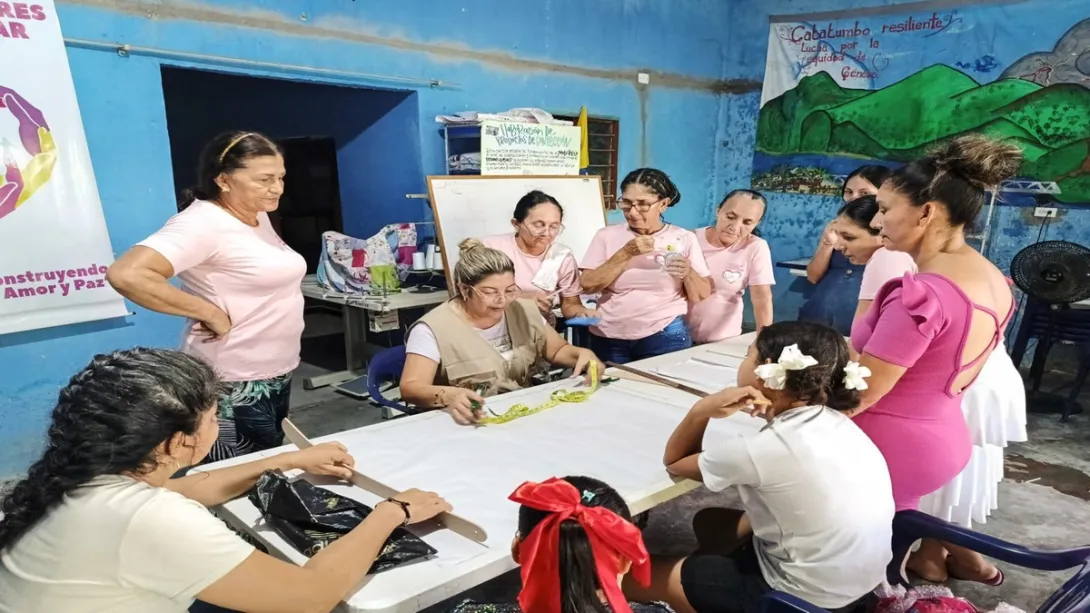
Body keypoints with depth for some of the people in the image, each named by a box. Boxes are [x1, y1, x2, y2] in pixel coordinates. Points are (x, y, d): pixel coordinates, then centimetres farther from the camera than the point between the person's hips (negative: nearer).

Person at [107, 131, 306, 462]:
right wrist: (211, 314, -23)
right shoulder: (203, 223, -19)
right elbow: (127, 275, -29)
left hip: (276, 379, 9)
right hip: (235, 389, -9)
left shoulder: (258, 216, 7)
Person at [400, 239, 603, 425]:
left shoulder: (524, 311, 6)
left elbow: (558, 351, 17)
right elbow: (410, 388, -20)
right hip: (470, 425, -2)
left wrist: (582, 354, -6)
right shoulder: (434, 328, -12)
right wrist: (447, 395, -41)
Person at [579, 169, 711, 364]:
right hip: (609, 339, 1)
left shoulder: (684, 238, 0)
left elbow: (702, 296, 3)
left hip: (665, 337, -1)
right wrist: (626, 253, -13)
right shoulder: (607, 235, 2)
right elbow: (587, 286, -7)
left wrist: (688, 273, -17)